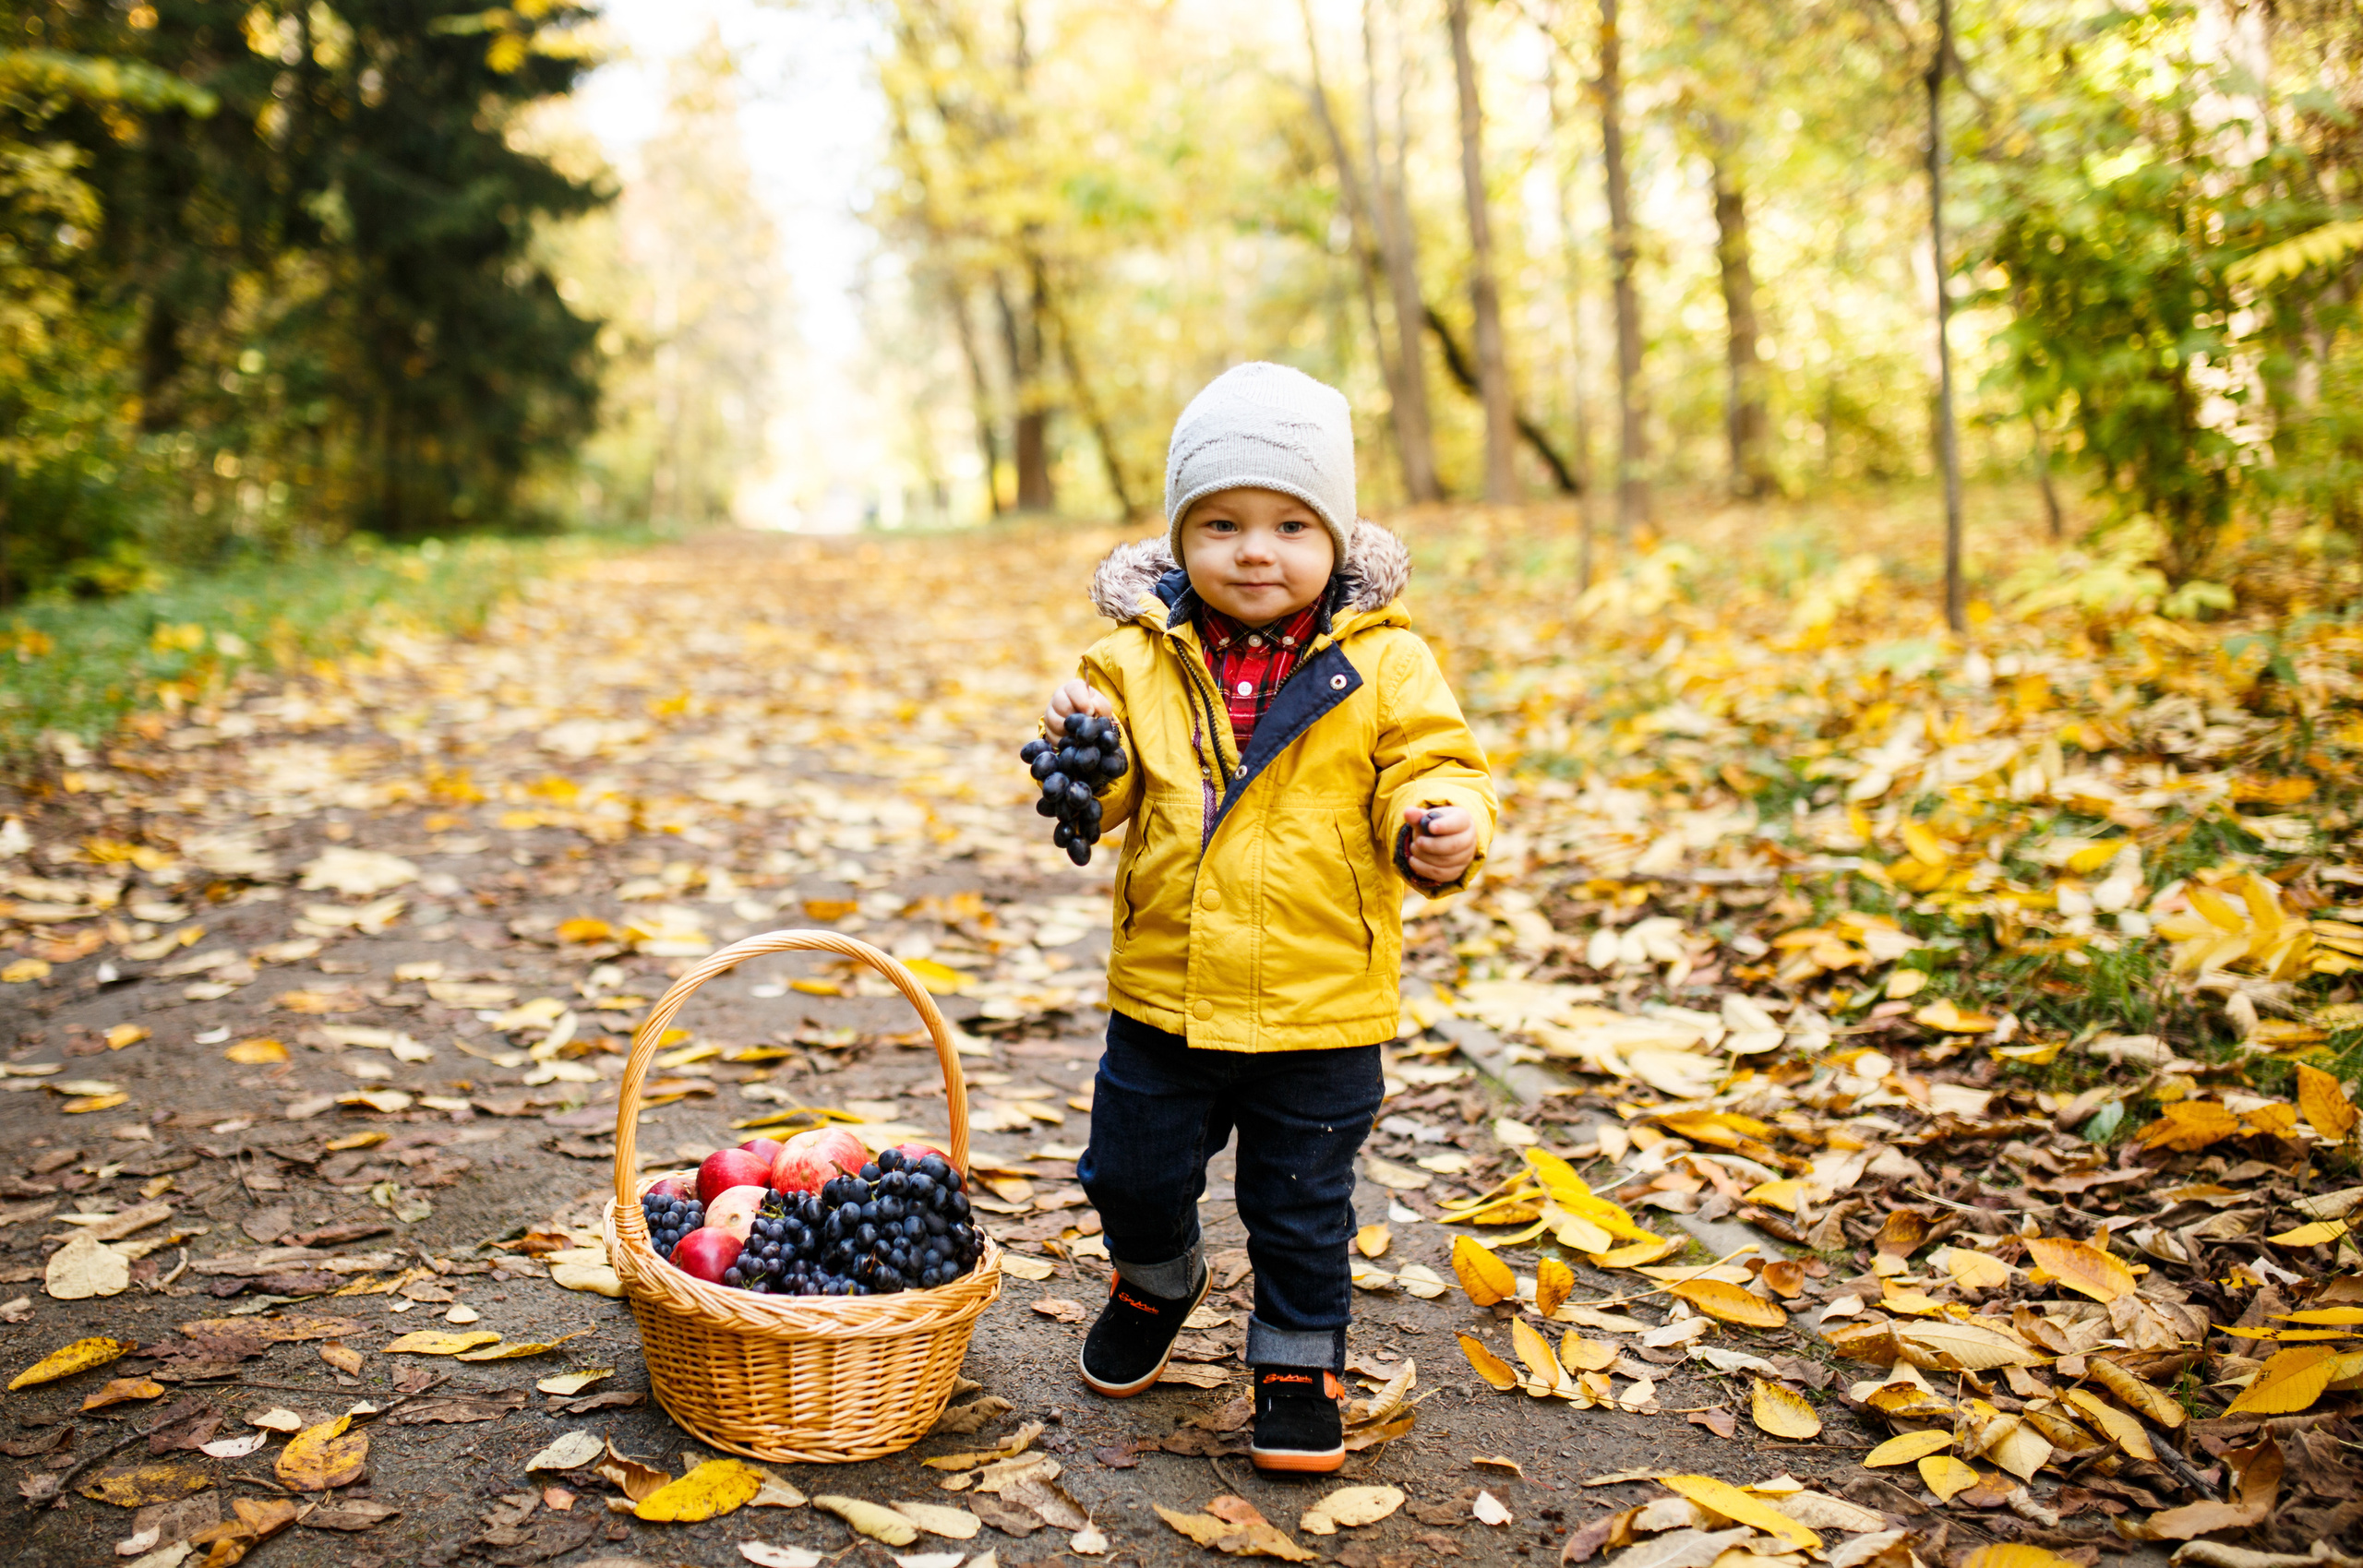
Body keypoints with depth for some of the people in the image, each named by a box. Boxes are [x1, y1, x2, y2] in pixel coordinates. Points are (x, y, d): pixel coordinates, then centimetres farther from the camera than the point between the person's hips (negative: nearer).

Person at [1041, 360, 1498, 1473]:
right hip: (1162, 994, 3)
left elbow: (1431, 774, -7)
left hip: (1319, 1004, -2)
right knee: (1131, 1175, 18)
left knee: (1301, 1210, 11)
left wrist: (1442, 825, -29)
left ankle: (1298, 1363, 34)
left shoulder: (1384, 665, -7)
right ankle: (1157, 1281, 50)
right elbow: (1101, 802, 0)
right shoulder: (1138, 658, -2)